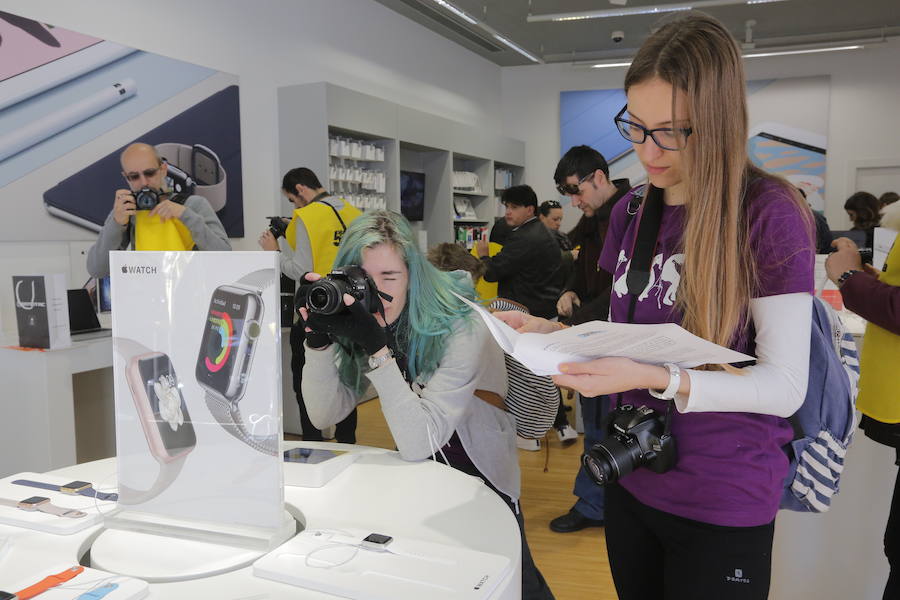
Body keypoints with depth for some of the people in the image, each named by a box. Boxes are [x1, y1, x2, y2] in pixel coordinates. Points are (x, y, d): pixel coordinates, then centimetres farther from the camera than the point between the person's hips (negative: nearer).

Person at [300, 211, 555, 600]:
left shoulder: (460, 329, -30)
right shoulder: (358, 323, -14)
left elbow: (419, 443, -36)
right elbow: (324, 415, -14)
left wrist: (376, 346, -44)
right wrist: (318, 339, -28)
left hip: (483, 483, -4)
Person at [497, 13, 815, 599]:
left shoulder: (768, 213, -15)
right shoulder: (631, 211, 3)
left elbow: (785, 387, -17)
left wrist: (656, 379, -30)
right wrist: (551, 332, -6)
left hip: (723, 505, -5)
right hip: (631, 480, 6)